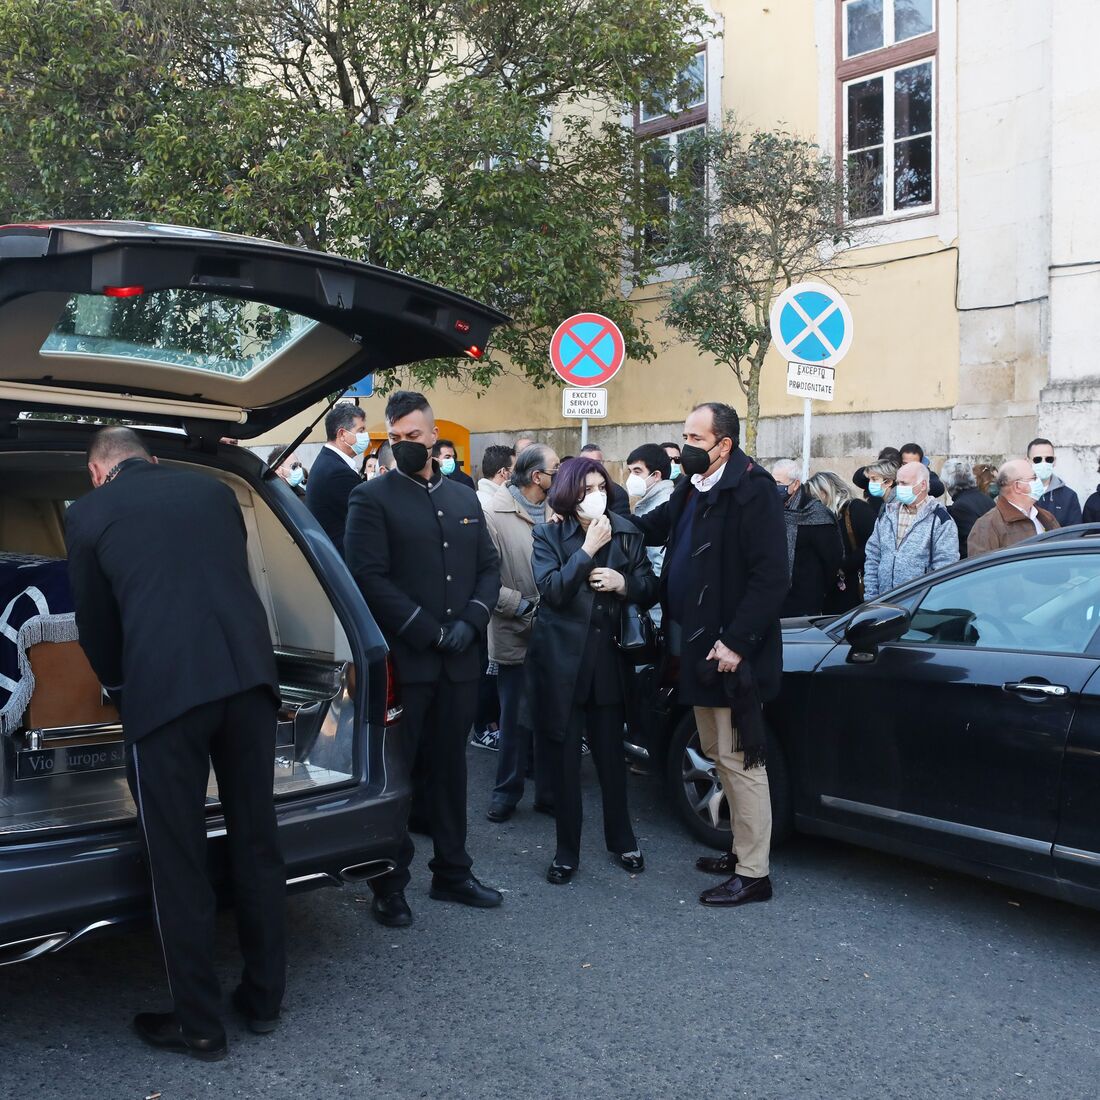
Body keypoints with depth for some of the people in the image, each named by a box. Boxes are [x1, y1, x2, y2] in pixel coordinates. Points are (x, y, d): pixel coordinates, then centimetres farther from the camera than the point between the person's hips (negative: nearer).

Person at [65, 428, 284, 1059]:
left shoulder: (88, 514, 9)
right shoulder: (214, 490, 19)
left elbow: (95, 624, 16)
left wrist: (121, 687, 36)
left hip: (165, 690, -4)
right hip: (250, 673, 4)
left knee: (178, 864, 8)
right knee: (257, 842, 15)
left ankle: (200, 1025, 19)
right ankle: (264, 1000, 29)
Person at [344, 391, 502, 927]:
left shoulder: (464, 498, 14)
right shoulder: (372, 497, -3)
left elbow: (489, 567, 13)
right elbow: (370, 578, -12)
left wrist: (471, 621, -5)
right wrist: (430, 632, -14)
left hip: (458, 661, 5)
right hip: (402, 660, -5)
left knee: (449, 768, 14)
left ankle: (452, 872, 26)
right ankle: (389, 886, 15)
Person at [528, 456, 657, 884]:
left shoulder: (626, 533, 3)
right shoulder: (548, 536, -3)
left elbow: (651, 589, 4)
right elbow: (551, 590, -18)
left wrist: (624, 582, -15)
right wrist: (588, 549, -20)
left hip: (608, 660, 2)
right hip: (560, 660, -2)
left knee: (611, 755, 10)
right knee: (563, 760, 5)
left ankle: (621, 840, 28)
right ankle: (567, 852, 18)